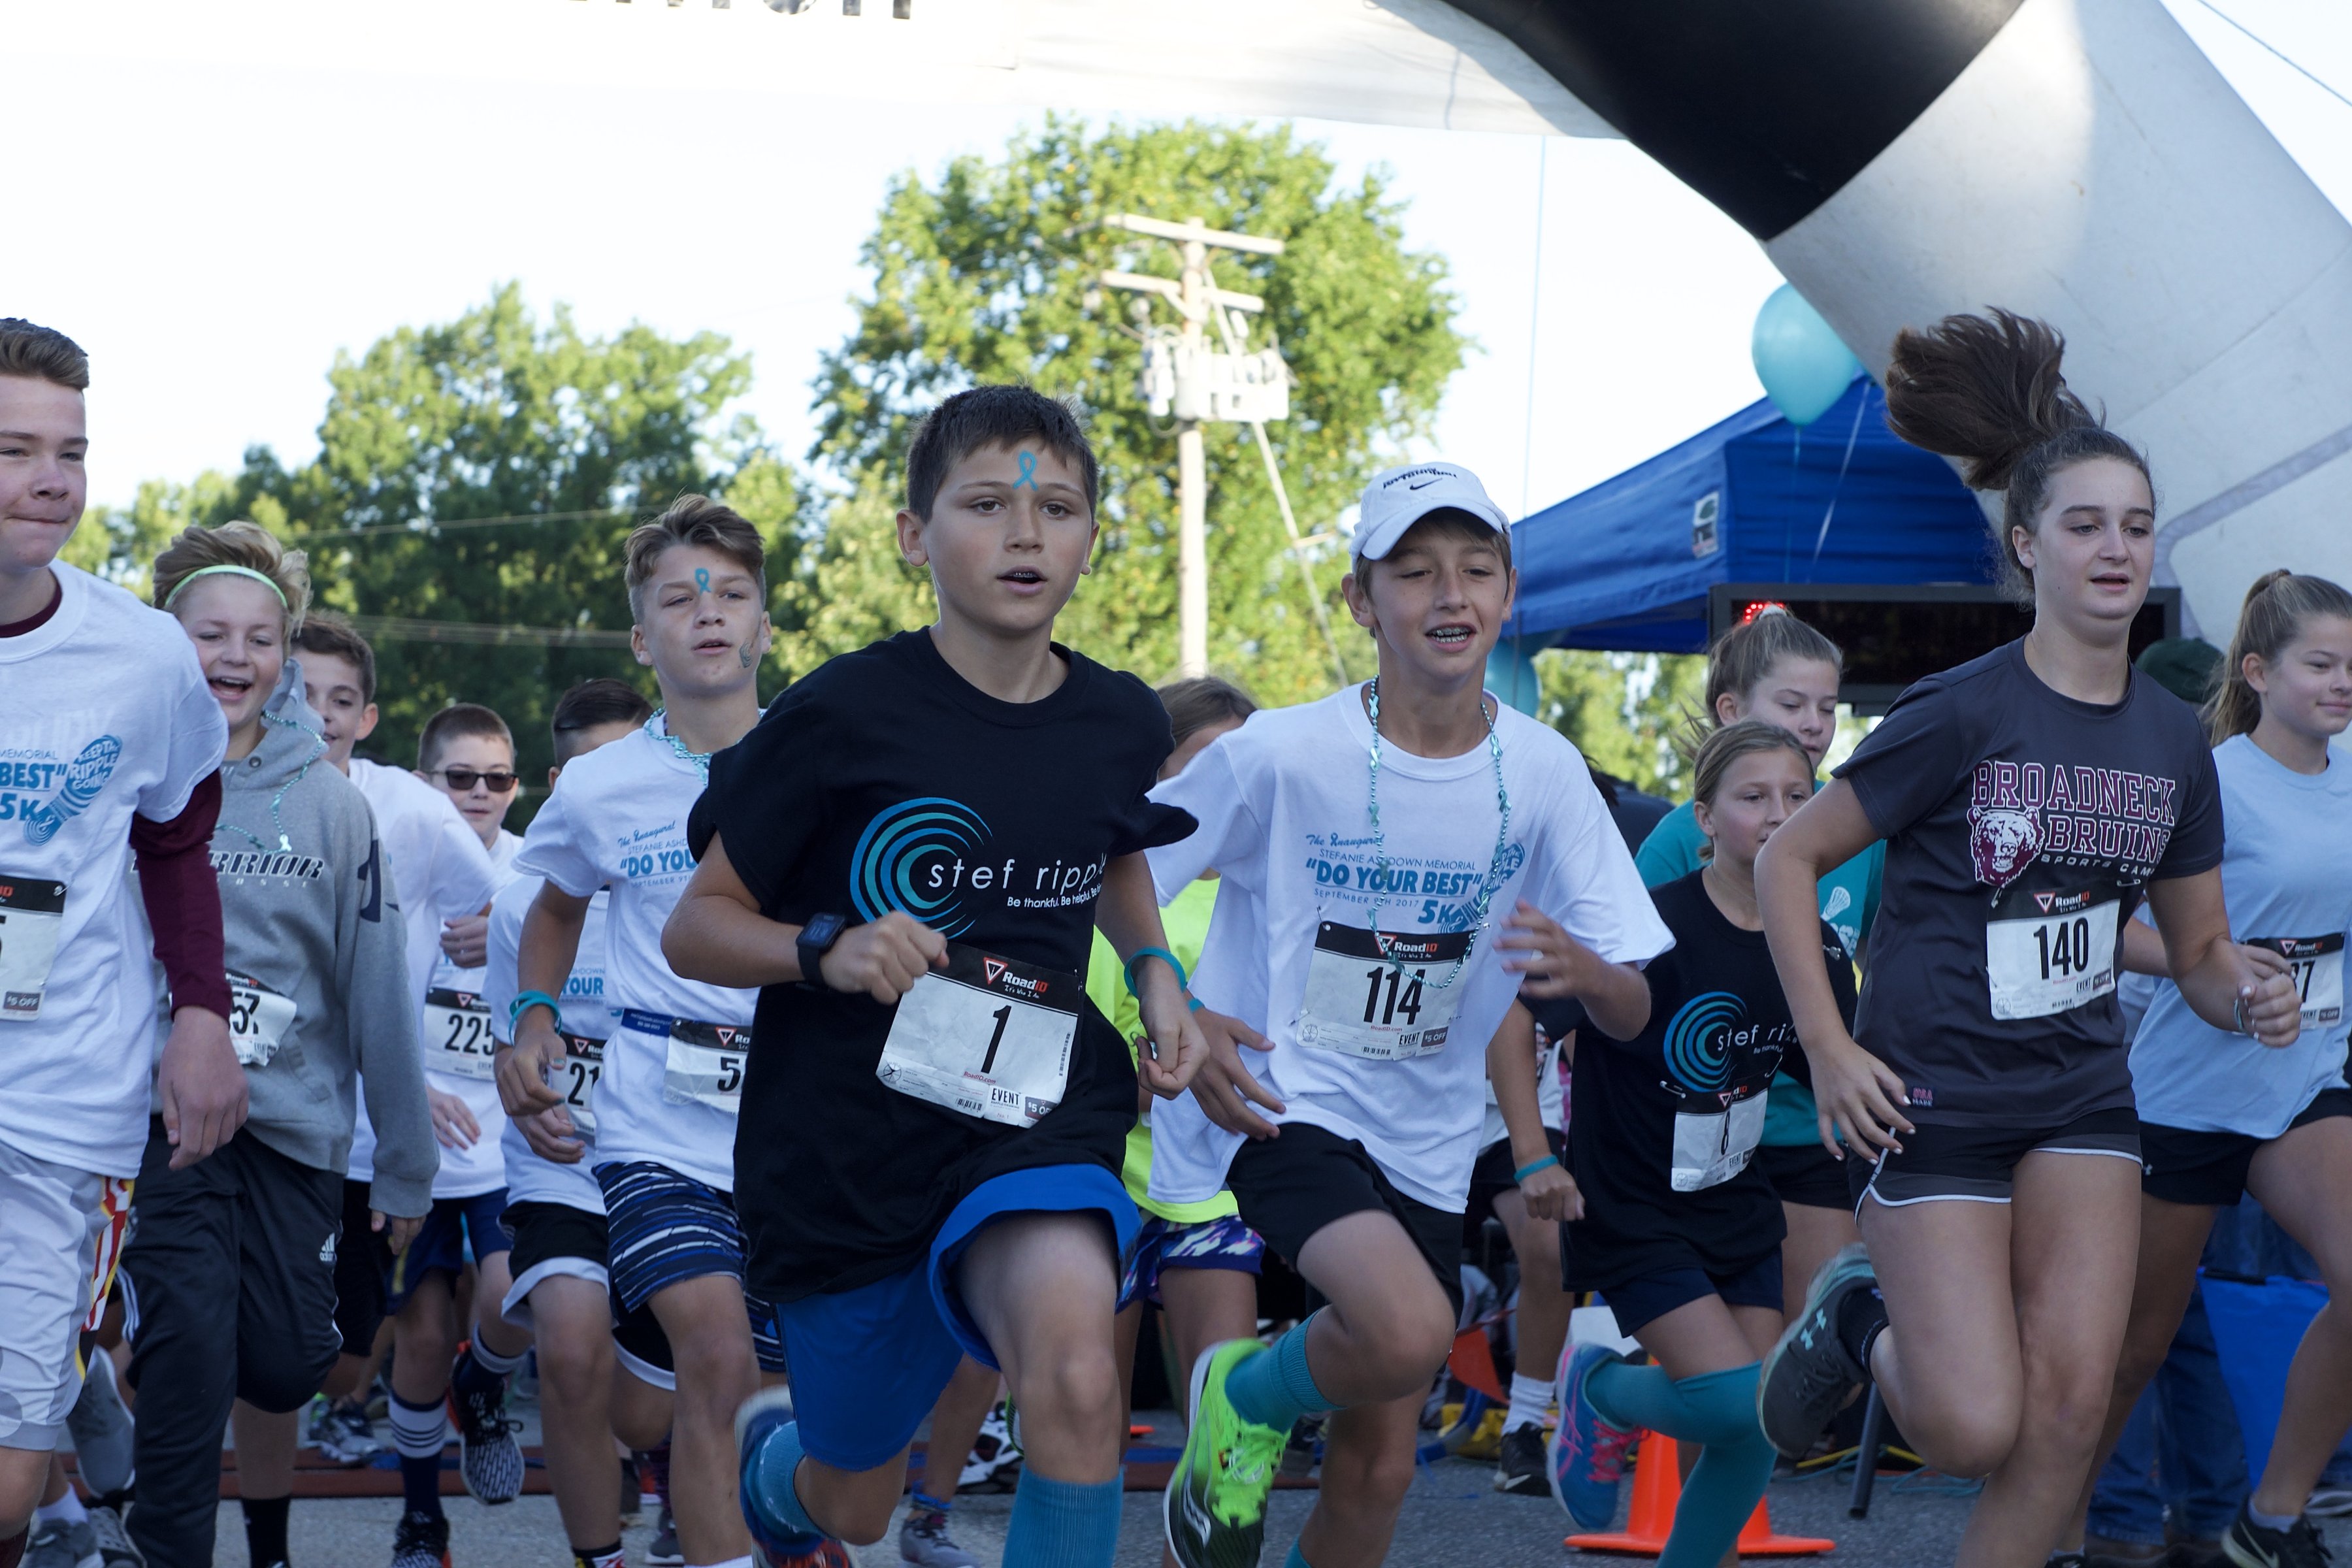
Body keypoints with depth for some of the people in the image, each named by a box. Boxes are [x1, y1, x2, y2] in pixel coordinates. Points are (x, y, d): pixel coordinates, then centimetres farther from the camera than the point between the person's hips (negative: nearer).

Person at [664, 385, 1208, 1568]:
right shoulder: (844, 715, -12)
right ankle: (770, 1453, 56)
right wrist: (827, 949, -24)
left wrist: (1155, 972, 8)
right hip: (850, 1145, -1)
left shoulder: (1121, 725, 1)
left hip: (1035, 1113, 1)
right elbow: (696, 927, -5)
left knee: (1075, 1372, -33)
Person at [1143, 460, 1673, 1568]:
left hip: (1423, 1145, 5)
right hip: (1279, 1099, -5)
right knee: (1410, 1331, -30)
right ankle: (1246, 1398, 1)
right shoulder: (1281, 755, -14)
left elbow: (1632, 1012, -2)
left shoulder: (1541, 773, -4)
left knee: (1376, 1467, 6)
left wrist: (1582, 969, -25)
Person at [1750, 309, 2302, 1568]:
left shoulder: (2172, 740, 4)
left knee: (2070, 1401, -8)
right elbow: (1787, 860, -7)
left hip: (2081, 1097, 5)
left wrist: (2247, 993, -11)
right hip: (1933, 1098, -5)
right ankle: (1860, 1319, 23)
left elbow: (2198, 950, 12)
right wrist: (1829, 1051, -12)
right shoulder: (1962, 716, -13)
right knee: (1976, 1430, -8)